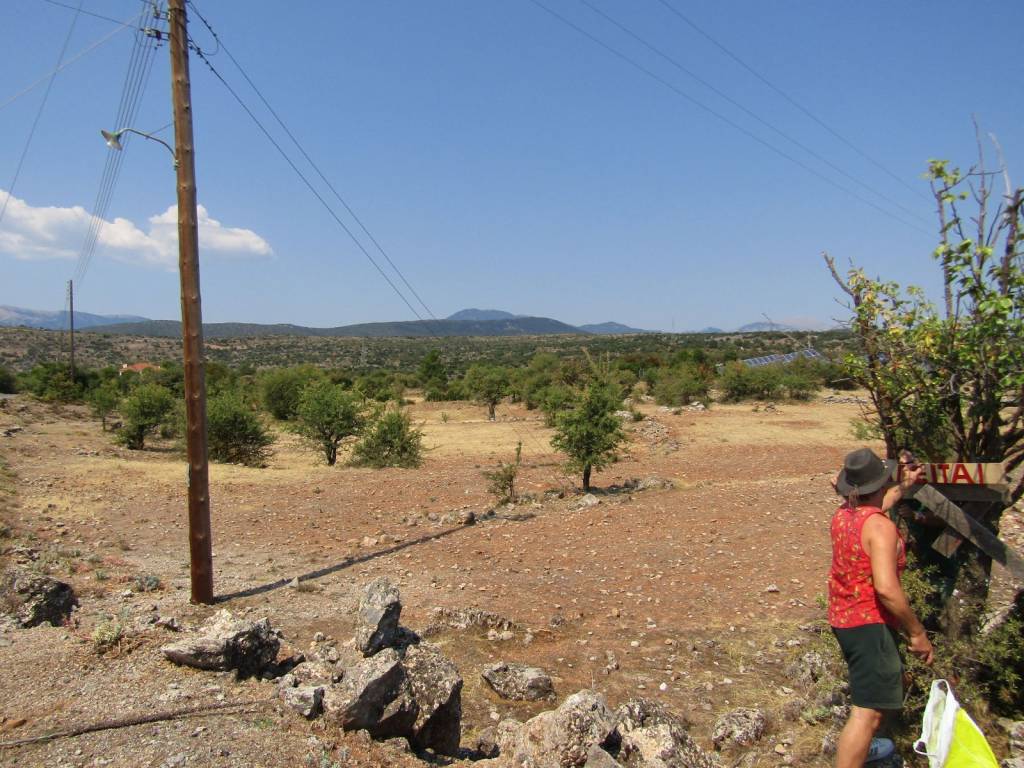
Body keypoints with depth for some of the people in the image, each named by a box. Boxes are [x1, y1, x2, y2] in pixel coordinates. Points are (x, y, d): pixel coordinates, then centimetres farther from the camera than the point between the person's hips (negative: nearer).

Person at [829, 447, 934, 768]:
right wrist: (917, 632, -18)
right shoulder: (880, 527, -23)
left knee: (883, 684, 32)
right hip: (869, 624, -10)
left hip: (843, 618, 10)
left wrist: (904, 485, 42)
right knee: (869, 711, -9)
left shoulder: (843, 514, 3)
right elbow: (886, 588, -31)